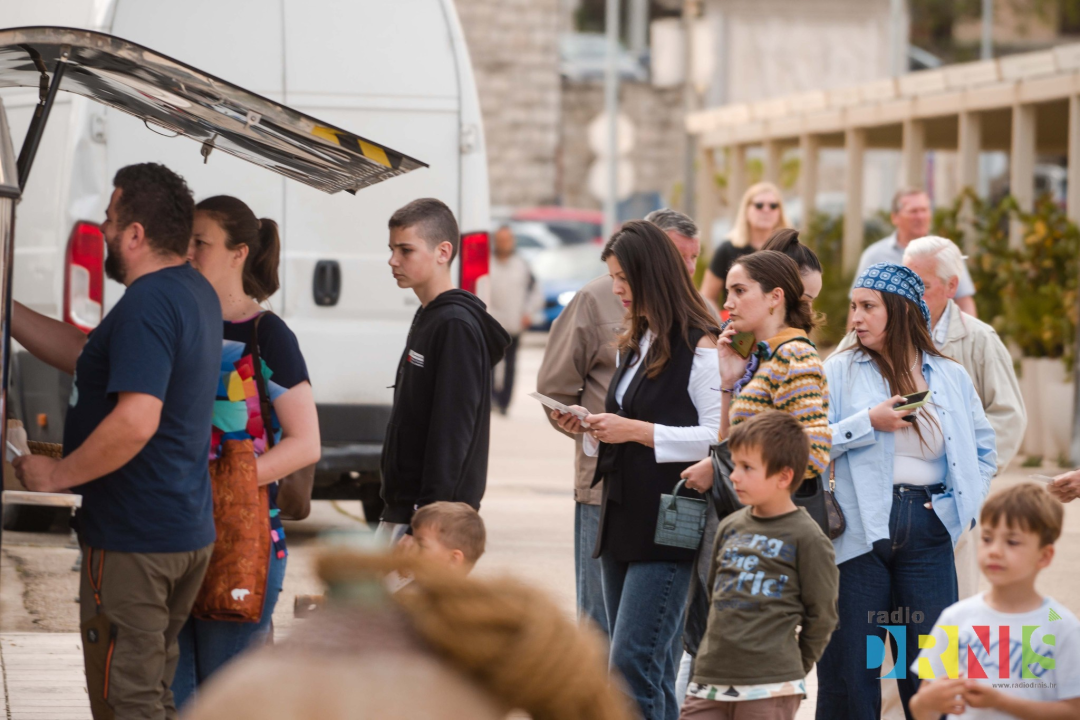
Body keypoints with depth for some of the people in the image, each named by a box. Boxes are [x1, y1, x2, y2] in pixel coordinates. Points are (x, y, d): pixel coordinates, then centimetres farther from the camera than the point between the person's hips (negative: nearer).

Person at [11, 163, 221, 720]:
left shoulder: (147, 304, -20)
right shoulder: (195, 293, 11)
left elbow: (136, 421, -30)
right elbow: (85, 355, 20)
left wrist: (56, 475, -19)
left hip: (133, 541, -10)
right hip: (189, 532, 10)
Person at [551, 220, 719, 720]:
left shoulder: (699, 347, -10)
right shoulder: (632, 346, 17)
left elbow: (719, 438, -16)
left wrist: (637, 431, -18)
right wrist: (591, 431, 4)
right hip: (621, 520, 9)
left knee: (633, 661, -14)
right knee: (652, 670, 11)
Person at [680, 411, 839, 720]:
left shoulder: (807, 538, -6)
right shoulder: (730, 527, 11)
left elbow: (821, 614, -2)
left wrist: (794, 667, 4)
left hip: (770, 690, -6)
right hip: (710, 678, 6)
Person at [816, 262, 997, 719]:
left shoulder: (951, 377, 11)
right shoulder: (840, 370, 3)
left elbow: (982, 449, 19)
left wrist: (968, 506, 7)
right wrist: (869, 422, -12)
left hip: (927, 530, 2)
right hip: (858, 528, -2)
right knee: (849, 666, 1)